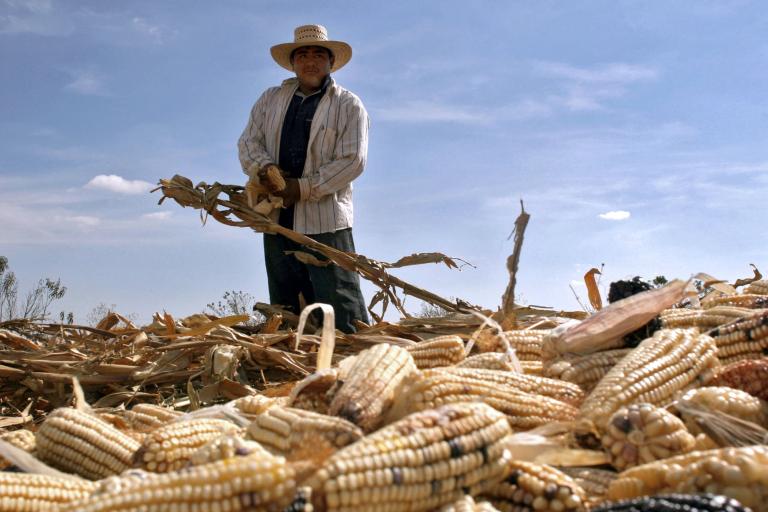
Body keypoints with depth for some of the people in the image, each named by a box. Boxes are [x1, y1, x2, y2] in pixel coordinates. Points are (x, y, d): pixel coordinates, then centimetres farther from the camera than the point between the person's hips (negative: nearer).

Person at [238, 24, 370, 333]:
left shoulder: (348, 105, 1)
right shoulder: (270, 99, 15)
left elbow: (352, 161, -9)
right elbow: (248, 142, 10)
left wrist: (304, 188, -16)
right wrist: (264, 167, -13)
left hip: (325, 220, -5)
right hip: (278, 218, 5)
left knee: (342, 308, -8)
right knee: (284, 309, 12)